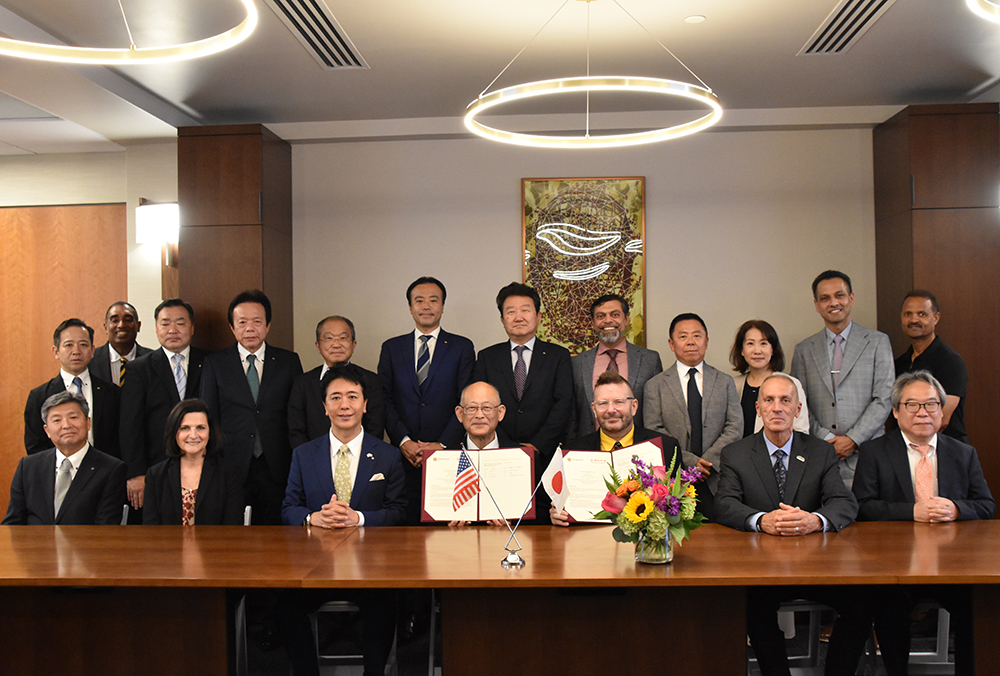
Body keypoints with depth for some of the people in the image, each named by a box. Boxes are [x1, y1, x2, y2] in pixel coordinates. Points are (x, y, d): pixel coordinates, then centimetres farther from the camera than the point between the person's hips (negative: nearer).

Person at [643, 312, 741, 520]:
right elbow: (654, 432, 0)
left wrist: (709, 461, -9)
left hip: (717, 480, 1)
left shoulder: (725, 382, 14)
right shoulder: (655, 385, 8)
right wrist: (690, 461, -11)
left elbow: (735, 427, 5)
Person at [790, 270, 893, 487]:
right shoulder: (804, 350, 12)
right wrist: (825, 439, -6)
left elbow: (884, 398, 1)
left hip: (866, 455, -1)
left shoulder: (877, 342, 8)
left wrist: (853, 439, -8)